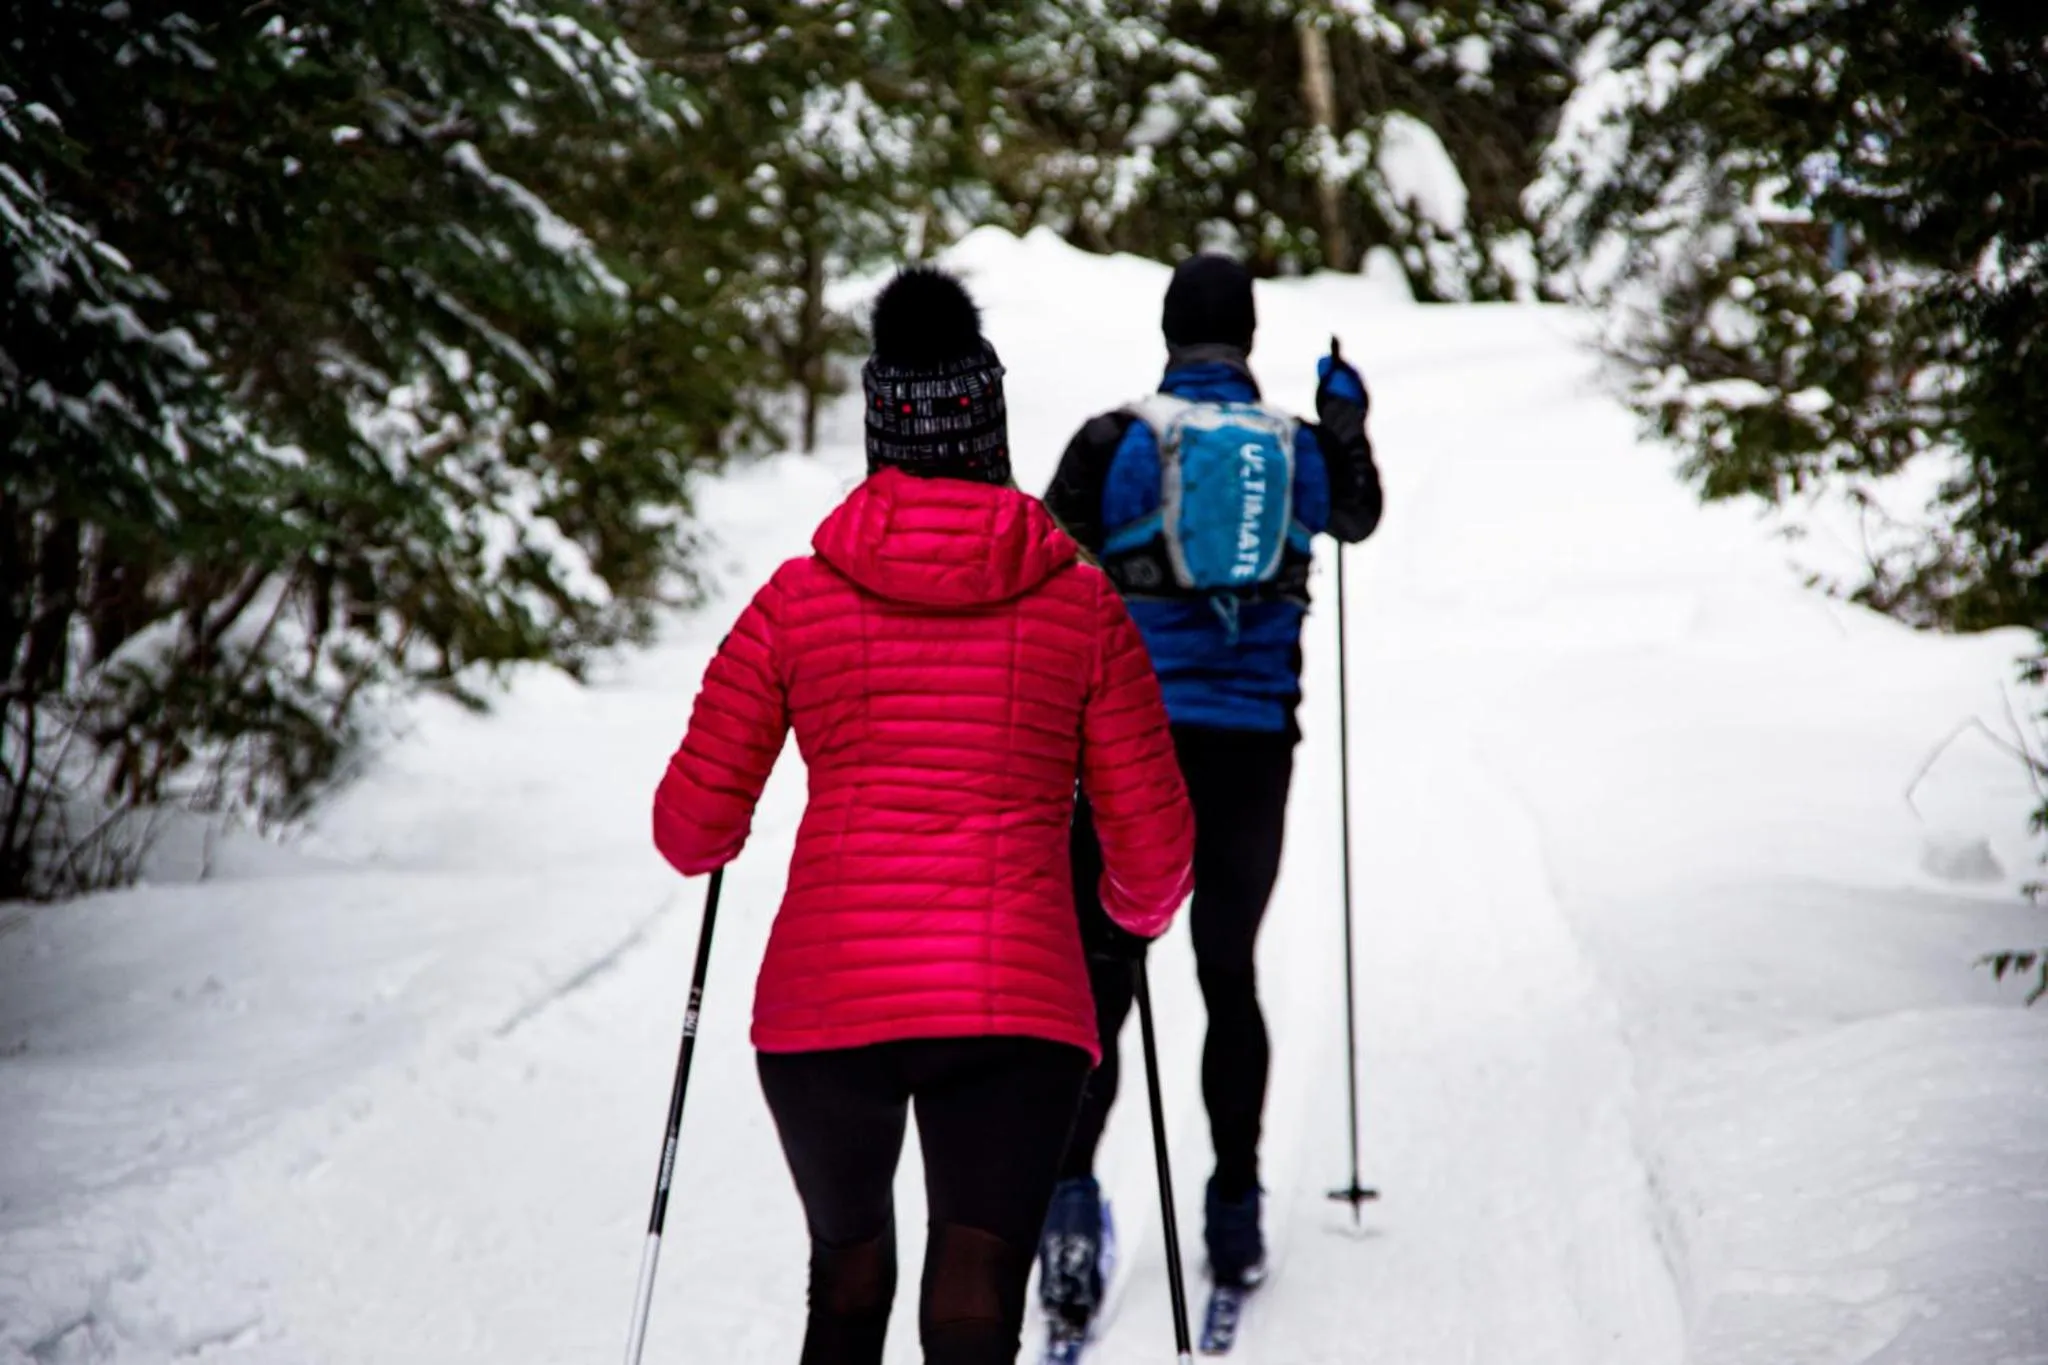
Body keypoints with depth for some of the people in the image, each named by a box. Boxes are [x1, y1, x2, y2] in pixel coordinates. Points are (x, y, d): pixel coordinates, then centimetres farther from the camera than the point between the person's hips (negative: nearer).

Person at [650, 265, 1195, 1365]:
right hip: (1017, 1006, -1)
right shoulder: (1083, 605, 4)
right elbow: (1153, 850, 7)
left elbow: (692, 831, 6)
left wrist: (710, 837, 30)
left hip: (825, 1003, 1)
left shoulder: (797, 600, 3)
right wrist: (1136, 907, 29)